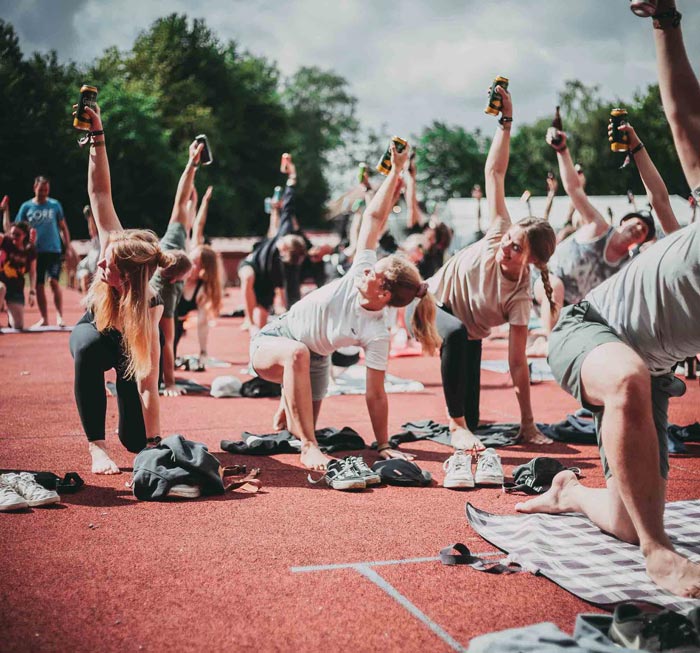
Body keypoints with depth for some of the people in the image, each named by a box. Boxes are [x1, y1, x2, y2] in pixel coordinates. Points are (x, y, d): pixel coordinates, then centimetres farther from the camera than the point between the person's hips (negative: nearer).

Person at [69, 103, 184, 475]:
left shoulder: (149, 308, -43)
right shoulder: (113, 247, -35)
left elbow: (148, 382, -44)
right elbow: (100, 192, -33)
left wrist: (153, 442, -45)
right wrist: (97, 136, -41)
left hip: (130, 346, -2)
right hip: (94, 331, 2)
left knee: (135, 441, -13)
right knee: (88, 348, -39)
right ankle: (96, 447, -28)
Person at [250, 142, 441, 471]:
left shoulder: (376, 335, -26)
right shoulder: (361, 272, -22)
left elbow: (376, 394, -22)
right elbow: (374, 217, -19)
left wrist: (384, 446, -22)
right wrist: (396, 170, -23)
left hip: (313, 361, 1)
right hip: (271, 341, -1)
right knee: (297, 353, -37)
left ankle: (289, 400, 45)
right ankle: (309, 448, -35)